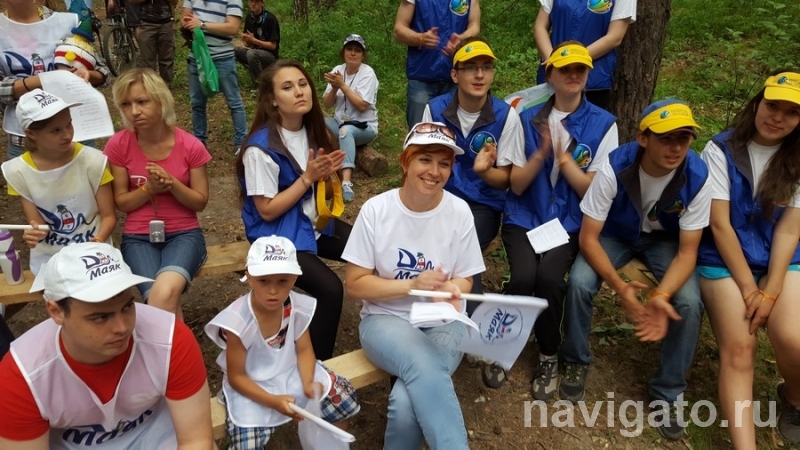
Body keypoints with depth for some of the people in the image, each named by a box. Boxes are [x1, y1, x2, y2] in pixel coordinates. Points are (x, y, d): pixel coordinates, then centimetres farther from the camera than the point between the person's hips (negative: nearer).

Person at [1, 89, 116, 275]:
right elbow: (37, 224, -3)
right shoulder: (18, 171, -6)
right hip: (48, 259, 1)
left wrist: (98, 241, -26)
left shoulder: (92, 161, -12)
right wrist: (35, 233, -26)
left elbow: (109, 216, -7)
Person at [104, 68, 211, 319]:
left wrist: (172, 184, -19)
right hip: (138, 237, 1)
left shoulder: (190, 146, -7)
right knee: (161, 299, -27)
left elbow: (200, 202, 0)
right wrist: (149, 189, -16)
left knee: (164, 293, -32)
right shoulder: (118, 145, -4)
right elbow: (121, 202, 4)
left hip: (184, 234, -1)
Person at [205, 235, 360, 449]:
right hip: (252, 387, -4)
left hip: (292, 373, 4)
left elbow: (304, 350, -3)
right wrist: (272, 401, -28)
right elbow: (236, 377, -17)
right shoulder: (238, 321, -26)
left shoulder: (298, 306, -15)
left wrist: (307, 383, -22)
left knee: (345, 398, -4)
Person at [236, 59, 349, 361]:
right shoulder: (261, 147, -20)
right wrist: (307, 177, -22)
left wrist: (327, 175, -13)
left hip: (315, 223, 7)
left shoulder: (315, 132, 1)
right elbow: (268, 211, -17)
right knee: (330, 288, -24)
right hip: (279, 236, -7)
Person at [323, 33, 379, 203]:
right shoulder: (337, 70, 3)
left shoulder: (368, 73, -11)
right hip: (340, 122, 5)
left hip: (364, 127, -5)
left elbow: (362, 105, -21)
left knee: (346, 131, -38)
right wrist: (334, 88, -16)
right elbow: (327, 104, 3)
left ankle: (346, 182, -50)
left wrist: (342, 85, -21)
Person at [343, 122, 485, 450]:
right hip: (386, 319, 0)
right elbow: (355, 285, -6)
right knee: (425, 367, -34)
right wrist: (412, 285, -20)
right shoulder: (375, 210, -9)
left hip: (443, 323, 1)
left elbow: (464, 279, 4)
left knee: (407, 402, -27)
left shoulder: (459, 211, -5)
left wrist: (451, 290, -20)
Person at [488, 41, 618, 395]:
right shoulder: (527, 117, 3)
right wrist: (541, 152, -17)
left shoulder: (603, 124, 2)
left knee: (549, 276, -29)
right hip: (524, 217, 1)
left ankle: (549, 357, -1)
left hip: (570, 222, 0)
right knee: (523, 277, -27)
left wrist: (562, 154, -15)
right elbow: (516, 185, -1)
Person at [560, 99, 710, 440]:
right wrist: (619, 287, -39)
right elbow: (588, 237, -26)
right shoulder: (615, 168, -31)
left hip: (665, 240, 1)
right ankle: (576, 363, 0)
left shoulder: (698, 178, -27)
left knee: (689, 303, -23)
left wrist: (661, 294, -40)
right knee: (579, 282, -28)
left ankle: (667, 393, 1)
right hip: (615, 233, -1)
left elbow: (687, 251, -21)